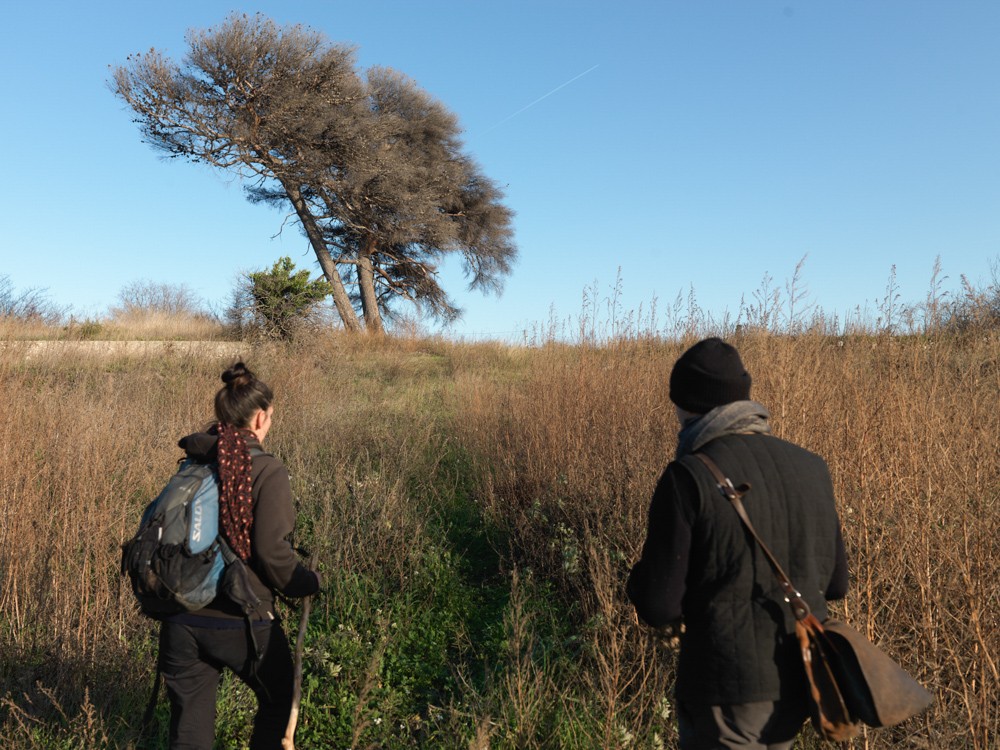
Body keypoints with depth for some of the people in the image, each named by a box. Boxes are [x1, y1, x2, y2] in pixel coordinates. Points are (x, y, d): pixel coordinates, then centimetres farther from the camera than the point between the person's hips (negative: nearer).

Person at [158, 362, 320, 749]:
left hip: (182, 620, 5)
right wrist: (311, 583, -2)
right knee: (277, 700, 24)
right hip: (240, 622, -5)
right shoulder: (266, 471, -15)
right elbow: (273, 554, -20)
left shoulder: (194, 464, 3)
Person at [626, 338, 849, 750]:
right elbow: (835, 583, 8)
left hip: (727, 690, -6)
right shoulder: (810, 467, -1)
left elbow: (658, 606, -18)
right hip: (797, 685, 6)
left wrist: (640, 580, 3)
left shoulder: (689, 477, -19)